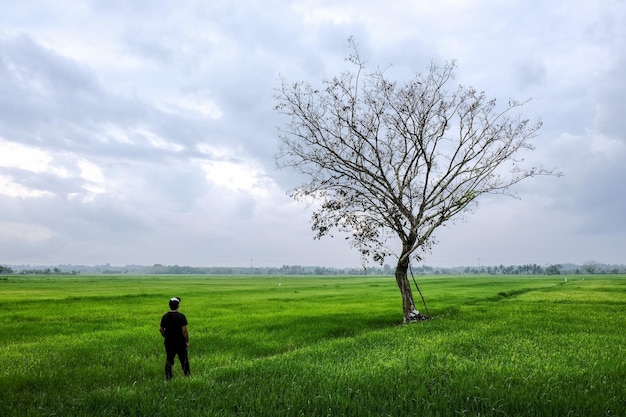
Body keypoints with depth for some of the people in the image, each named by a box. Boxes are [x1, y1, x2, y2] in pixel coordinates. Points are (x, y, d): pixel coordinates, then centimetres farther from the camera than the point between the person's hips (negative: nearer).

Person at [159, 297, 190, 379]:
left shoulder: (165, 316, 2)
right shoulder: (181, 316, -15)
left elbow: (161, 329, 8)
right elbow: (184, 330, -17)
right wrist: (187, 341, -9)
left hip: (168, 342, 4)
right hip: (180, 342, -4)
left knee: (169, 360, 12)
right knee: (184, 360, 8)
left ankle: (168, 377, 13)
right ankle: (187, 375, 12)